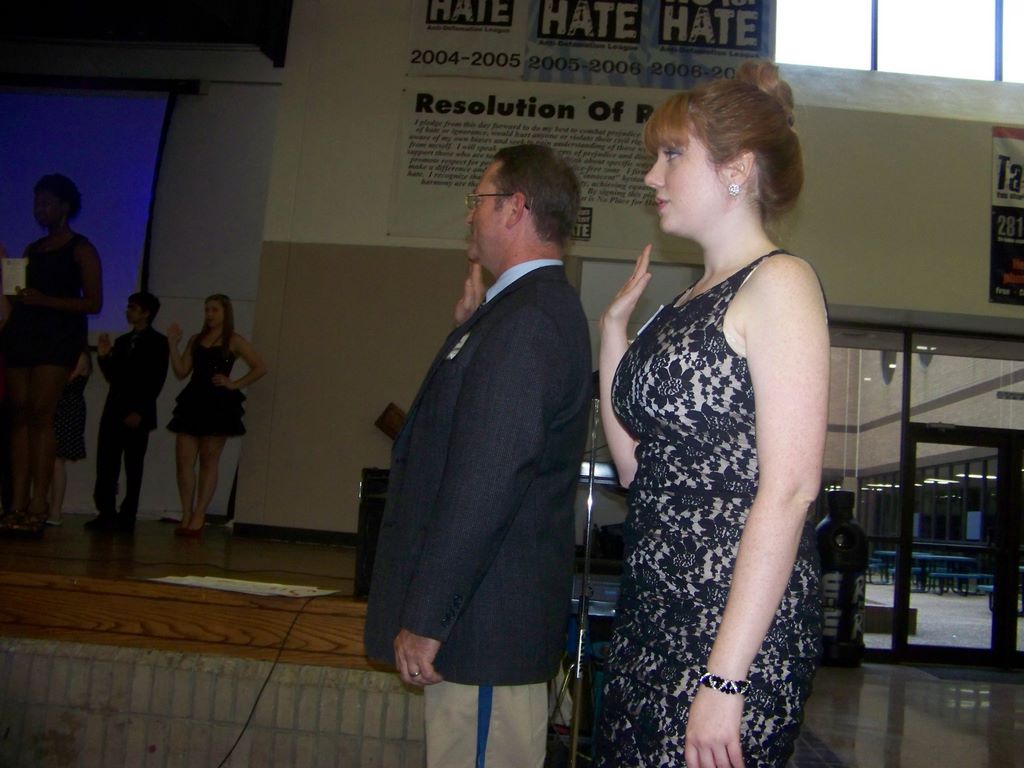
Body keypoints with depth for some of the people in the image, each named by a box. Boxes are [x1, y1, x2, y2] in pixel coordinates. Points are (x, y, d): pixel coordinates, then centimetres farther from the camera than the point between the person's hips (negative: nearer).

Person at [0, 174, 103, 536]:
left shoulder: (81, 249, 3)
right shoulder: (32, 250, 22)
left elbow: (93, 302, -6)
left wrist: (43, 299, -15)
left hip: (58, 334, -6)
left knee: (40, 413, -16)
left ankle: (37, 507, -19)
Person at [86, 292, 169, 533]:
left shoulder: (158, 342, -1)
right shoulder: (122, 341, 19)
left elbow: (156, 381, -9)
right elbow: (113, 377, 18)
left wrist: (138, 412, -15)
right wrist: (104, 357, 1)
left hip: (137, 413, -6)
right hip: (114, 411, 6)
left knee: (133, 467, -3)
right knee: (106, 463, -1)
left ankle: (127, 517, 0)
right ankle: (106, 513, 3)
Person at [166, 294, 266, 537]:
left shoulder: (234, 341, 3)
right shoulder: (196, 340, 17)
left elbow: (260, 368, -2)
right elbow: (181, 371, 9)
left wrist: (235, 384, -6)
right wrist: (173, 344, 4)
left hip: (218, 405, -5)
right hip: (193, 402, 5)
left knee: (209, 462, 0)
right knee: (183, 460, -3)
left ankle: (198, 517, 2)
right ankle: (186, 516, 5)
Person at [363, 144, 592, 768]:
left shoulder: (526, 320, -20)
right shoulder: (545, 307, 13)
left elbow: (485, 482, -25)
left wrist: (426, 619, -20)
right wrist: (471, 330, 12)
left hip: (483, 621, -11)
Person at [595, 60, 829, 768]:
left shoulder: (779, 283, -9)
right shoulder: (691, 302, 16)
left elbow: (790, 488, -18)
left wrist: (725, 676, -22)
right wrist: (615, 329, 11)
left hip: (737, 622, -8)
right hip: (655, 614, 8)